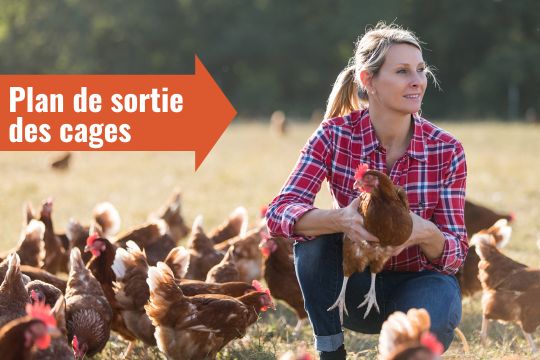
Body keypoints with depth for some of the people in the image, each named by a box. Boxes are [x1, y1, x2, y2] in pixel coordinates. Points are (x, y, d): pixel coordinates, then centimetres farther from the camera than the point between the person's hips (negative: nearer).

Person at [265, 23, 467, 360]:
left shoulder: (446, 150, -15)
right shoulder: (335, 135, -15)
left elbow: (456, 253, -13)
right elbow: (279, 213, -25)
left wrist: (425, 233, -38)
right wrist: (340, 219, -46)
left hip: (421, 279, -1)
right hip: (358, 282, 1)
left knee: (426, 321, -36)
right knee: (312, 233, -30)